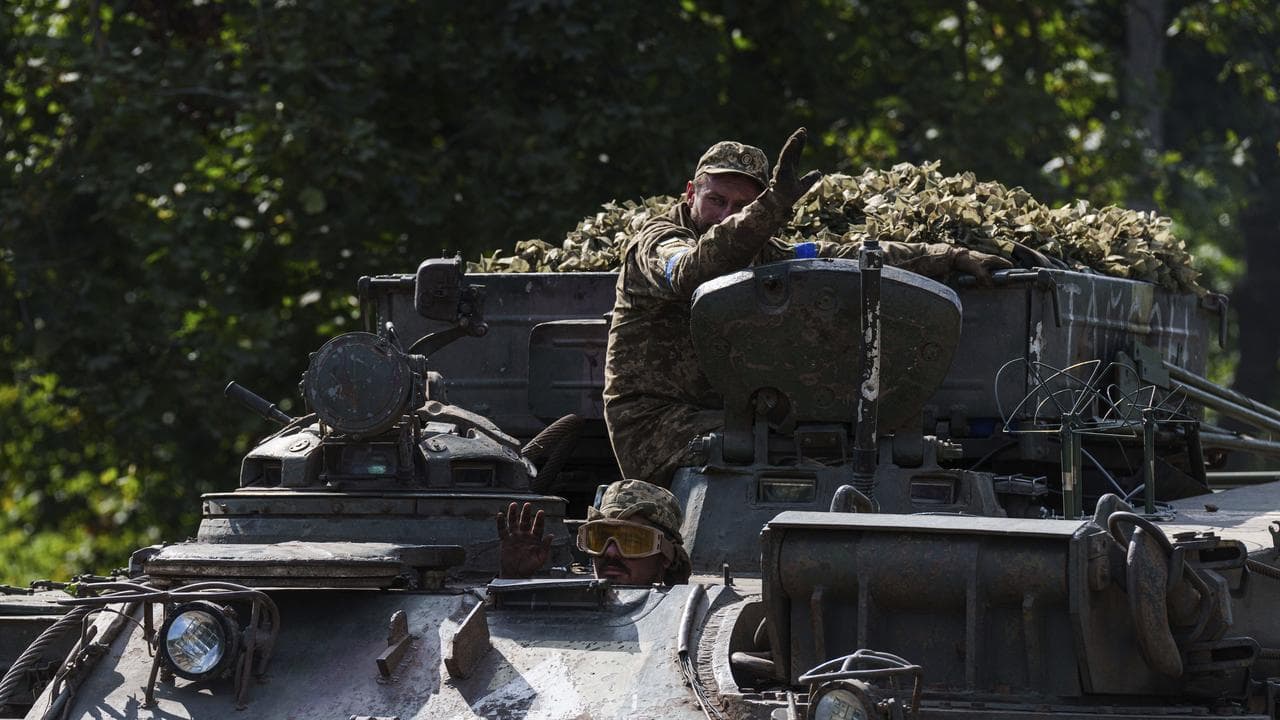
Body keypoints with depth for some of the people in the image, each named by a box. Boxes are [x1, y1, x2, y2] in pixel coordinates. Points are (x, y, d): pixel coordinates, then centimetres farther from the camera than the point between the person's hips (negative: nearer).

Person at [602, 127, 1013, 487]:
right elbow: (692, 272, -30)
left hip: (730, 417, 7)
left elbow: (852, 259, 17)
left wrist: (949, 258, 10)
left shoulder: (758, 255, 15)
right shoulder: (655, 244, -5)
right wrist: (774, 206, -41)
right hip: (655, 425, -7)